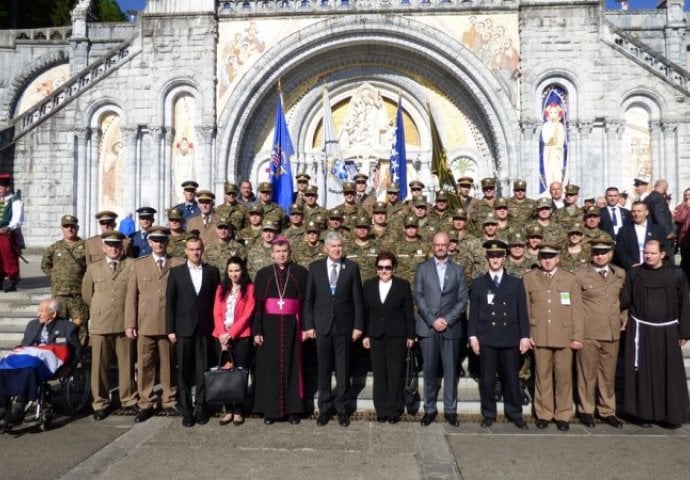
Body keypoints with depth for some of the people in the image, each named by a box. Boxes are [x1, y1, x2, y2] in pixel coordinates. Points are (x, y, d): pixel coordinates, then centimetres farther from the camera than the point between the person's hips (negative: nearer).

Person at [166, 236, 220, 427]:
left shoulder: (212, 271, 6)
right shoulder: (176, 272, 4)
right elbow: (170, 302, 2)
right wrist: (170, 329, -3)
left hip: (205, 328, 0)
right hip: (183, 328, 0)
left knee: (203, 370, 4)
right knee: (184, 371, 4)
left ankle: (201, 408, 14)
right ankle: (186, 410, 13)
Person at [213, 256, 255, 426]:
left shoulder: (249, 288, -1)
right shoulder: (221, 288, 11)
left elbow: (247, 314, -8)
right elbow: (217, 313, 5)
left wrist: (231, 334, -12)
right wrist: (222, 334, -9)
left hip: (241, 337, -3)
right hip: (222, 337, 3)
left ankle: (239, 411, 8)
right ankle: (228, 410, 11)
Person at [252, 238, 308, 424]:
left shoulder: (300, 272, 3)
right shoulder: (263, 274, 5)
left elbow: (306, 301, 3)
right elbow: (257, 304, 2)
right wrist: (257, 330, -5)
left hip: (291, 325, 0)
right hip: (270, 325, 1)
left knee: (291, 366, 5)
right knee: (270, 367, 4)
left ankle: (293, 409, 14)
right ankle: (270, 410, 13)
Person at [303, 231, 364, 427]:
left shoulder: (352, 267, 0)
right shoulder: (315, 267, 3)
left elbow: (357, 299, 0)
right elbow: (309, 299, 4)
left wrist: (358, 325, -4)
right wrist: (308, 325, -1)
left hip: (344, 325, -1)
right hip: (322, 325, 1)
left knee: (343, 369, 7)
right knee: (324, 369, 8)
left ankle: (341, 407, 20)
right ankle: (325, 407, 21)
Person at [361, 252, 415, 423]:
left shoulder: (403, 285, -1)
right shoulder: (368, 285, 5)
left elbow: (409, 312, 0)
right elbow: (365, 311, 6)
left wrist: (410, 335, -1)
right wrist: (365, 335, 3)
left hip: (396, 336, -2)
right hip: (376, 336, 2)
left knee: (395, 374, 2)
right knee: (379, 374, 6)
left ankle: (394, 411, 13)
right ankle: (381, 410, 16)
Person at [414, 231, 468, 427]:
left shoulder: (458, 270, 8)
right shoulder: (422, 268, 7)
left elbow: (463, 299, 3)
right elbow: (418, 297, 0)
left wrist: (447, 320, -9)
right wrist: (432, 320, -9)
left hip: (451, 328, 1)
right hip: (427, 327, 0)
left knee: (451, 370, 4)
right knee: (429, 370, 4)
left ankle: (450, 410, 15)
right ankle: (429, 409, 15)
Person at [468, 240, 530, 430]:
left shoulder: (516, 283, 9)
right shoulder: (478, 283, 7)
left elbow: (522, 312, 6)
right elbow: (474, 312, 4)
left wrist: (524, 336, 0)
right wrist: (472, 336, -4)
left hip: (510, 339, 1)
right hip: (486, 339, 0)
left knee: (511, 379, 6)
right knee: (487, 379, 3)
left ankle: (515, 414, 20)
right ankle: (488, 414, 16)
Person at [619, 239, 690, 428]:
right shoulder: (634, 273, -1)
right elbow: (624, 300, -1)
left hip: (667, 332, 0)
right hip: (641, 331, 0)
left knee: (669, 374, 6)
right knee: (643, 373, 6)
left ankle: (671, 414, 19)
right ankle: (644, 412, 17)